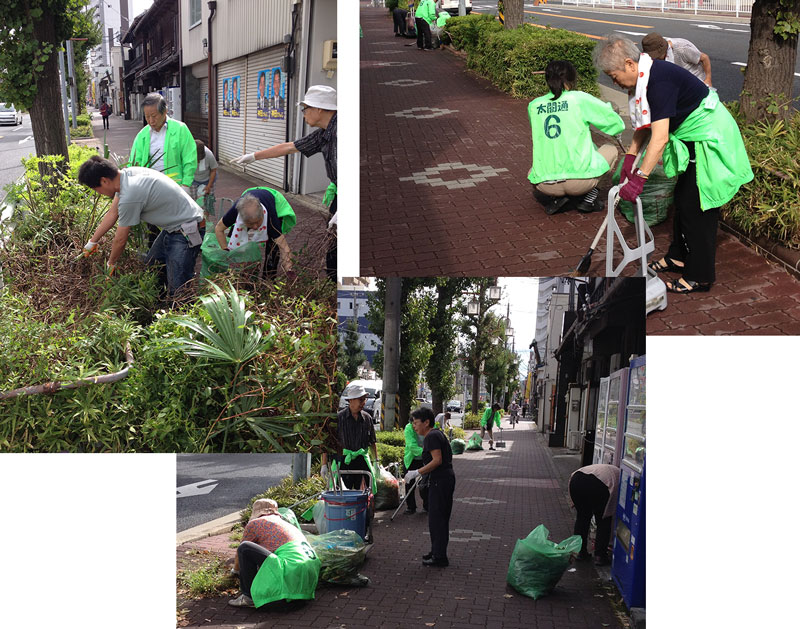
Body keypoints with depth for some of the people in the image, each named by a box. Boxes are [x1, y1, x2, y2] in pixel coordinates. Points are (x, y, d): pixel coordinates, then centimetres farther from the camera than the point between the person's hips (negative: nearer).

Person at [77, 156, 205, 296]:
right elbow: (112, 213, 15)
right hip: (172, 227, 11)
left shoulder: (129, 196, -27)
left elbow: (120, 239, -13)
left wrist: (111, 263, 6)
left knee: (177, 290, -14)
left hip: (187, 231, -11)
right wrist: (92, 241, 23)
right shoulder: (126, 174, 1)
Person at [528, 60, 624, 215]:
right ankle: (589, 198, 12)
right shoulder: (579, 99, -1)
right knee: (610, 150, 25)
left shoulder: (534, 105, 8)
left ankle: (556, 198, 12)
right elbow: (617, 124, 8)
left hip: (544, 185, 3)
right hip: (579, 180, -3)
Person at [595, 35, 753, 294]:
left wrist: (639, 179, -34)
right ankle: (678, 257, 33)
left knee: (696, 206, -6)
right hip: (694, 139, 10)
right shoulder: (644, 77, 2)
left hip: (711, 141, -10)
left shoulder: (660, 81, -29)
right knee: (682, 198, 18)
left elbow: (660, 138, -35)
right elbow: (645, 123, 15)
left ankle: (699, 277, 3)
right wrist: (630, 156, 10)